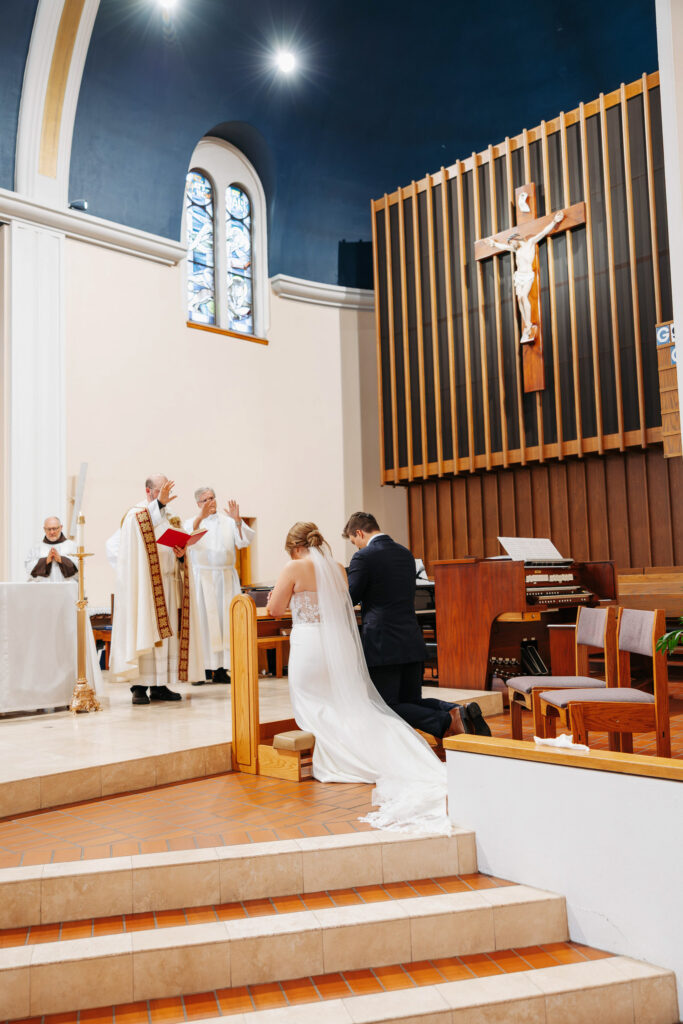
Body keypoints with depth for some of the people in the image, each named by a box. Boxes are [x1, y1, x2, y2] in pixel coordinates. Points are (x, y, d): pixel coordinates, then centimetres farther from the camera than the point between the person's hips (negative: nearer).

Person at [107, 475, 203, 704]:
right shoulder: (135, 515, 1)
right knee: (144, 632, -8)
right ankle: (139, 687, -4)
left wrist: (181, 554, -3)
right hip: (145, 585, -6)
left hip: (168, 585, 6)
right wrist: (159, 503, -24)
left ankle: (160, 685, 9)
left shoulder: (171, 518, 19)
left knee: (168, 633, 4)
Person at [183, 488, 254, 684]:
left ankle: (222, 668, 1)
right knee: (204, 620, -6)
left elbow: (245, 541, -1)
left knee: (226, 620, -2)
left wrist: (237, 520, -16)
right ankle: (202, 669, -4)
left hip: (226, 578, 2)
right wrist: (200, 517, -29)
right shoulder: (191, 522, 8)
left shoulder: (228, 521, 12)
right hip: (202, 578, -2)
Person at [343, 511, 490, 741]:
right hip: (412, 643, 8)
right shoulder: (405, 553, 13)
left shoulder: (364, 557, -10)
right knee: (412, 701, 19)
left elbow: (349, 600, -8)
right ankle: (461, 713, -4)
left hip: (383, 647, -7)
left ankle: (447, 721, -17)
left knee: (386, 709, 1)